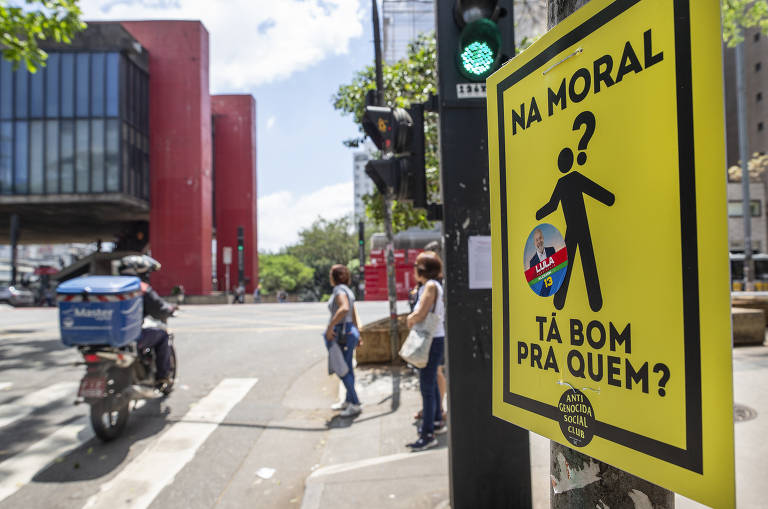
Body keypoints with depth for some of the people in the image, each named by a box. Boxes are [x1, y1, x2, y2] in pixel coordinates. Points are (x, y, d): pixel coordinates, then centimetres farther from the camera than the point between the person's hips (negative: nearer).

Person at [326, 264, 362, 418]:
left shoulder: (339, 290, -15)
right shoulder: (347, 290, 15)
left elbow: (344, 308, -34)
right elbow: (354, 314, 21)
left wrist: (330, 326, -29)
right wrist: (356, 333, 27)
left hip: (342, 333, -10)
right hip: (349, 331, 10)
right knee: (347, 369, 17)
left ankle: (355, 404, 2)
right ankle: (348, 401, 27)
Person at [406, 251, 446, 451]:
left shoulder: (431, 286, -17)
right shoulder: (429, 286, 13)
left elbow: (420, 315, -23)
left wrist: (410, 319, -5)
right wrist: (414, 318, 3)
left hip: (433, 342, -10)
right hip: (432, 340, 10)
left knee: (427, 387, -7)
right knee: (431, 384, 21)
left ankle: (428, 434, -3)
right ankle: (436, 422, 35)